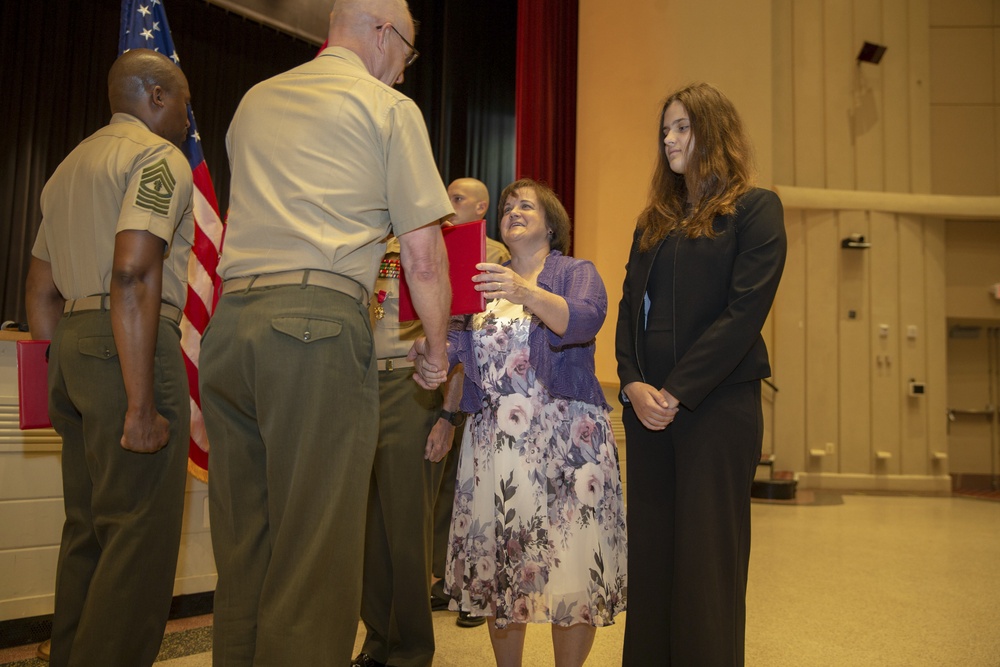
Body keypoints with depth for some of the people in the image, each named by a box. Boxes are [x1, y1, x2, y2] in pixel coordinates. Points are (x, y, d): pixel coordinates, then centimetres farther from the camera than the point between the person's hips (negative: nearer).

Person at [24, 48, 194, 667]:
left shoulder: (70, 166, 25)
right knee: (141, 530, -7)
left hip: (71, 344, 9)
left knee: (88, 526, 13)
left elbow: (41, 290, 23)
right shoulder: (159, 157, -4)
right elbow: (133, 273, -18)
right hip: (134, 348, -9)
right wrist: (142, 403, -20)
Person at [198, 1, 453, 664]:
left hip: (229, 321, 6)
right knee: (316, 553, -4)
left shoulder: (254, 101, 23)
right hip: (319, 322, -6)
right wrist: (438, 350, 13)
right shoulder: (390, 107, 5)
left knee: (241, 545, 11)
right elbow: (423, 255, 0)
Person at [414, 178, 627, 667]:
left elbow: (585, 320, -16)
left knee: (567, 559, -5)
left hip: (563, 437, -4)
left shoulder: (576, 272, 5)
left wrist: (526, 293, -31)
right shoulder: (487, 280, 19)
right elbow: (464, 348, 12)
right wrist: (433, 345, -9)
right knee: (497, 561, 5)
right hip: (491, 438, 4)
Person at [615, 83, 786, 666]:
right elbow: (630, 308, 11)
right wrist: (633, 384, -6)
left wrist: (676, 392, -15)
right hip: (648, 408, 5)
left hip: (718, 405, -5)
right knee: (650, 553, 9)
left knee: (707, 558, 2)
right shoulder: (654, 221, 18)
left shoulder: (755, 208, 0)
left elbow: (744, 312, -10)